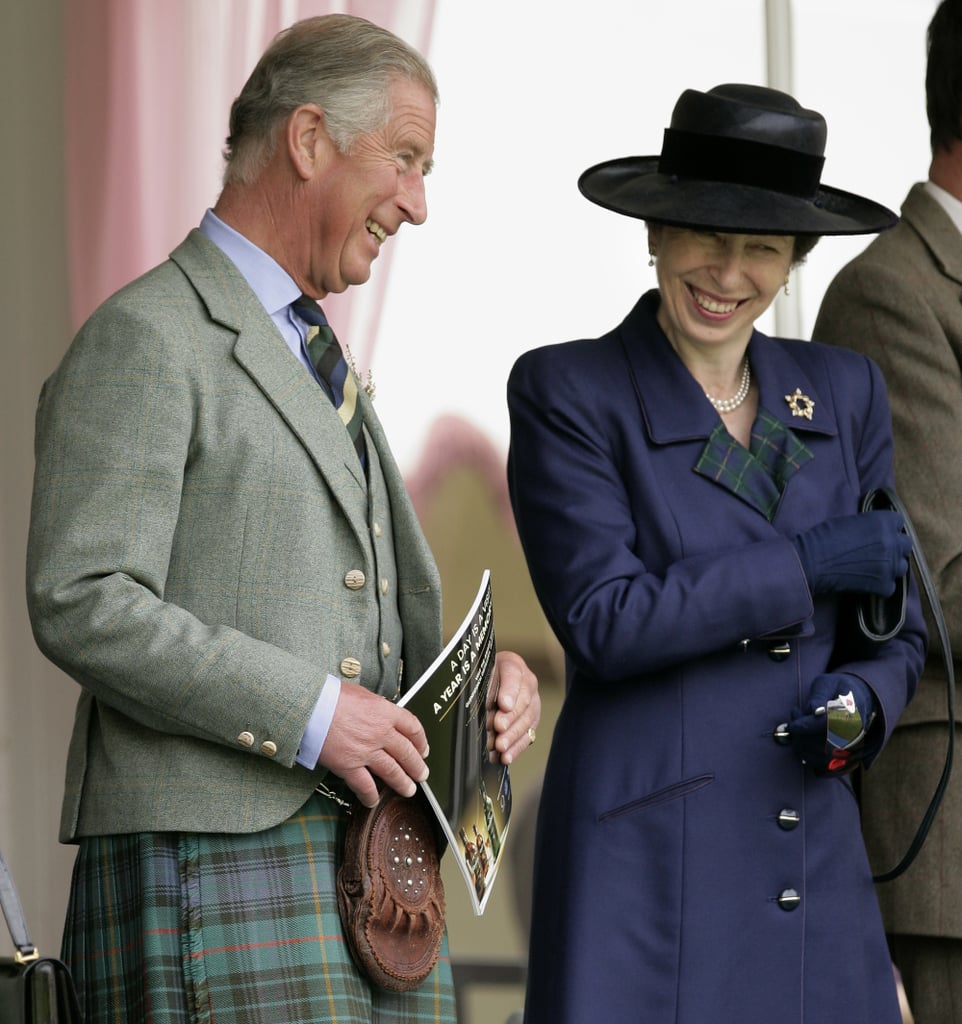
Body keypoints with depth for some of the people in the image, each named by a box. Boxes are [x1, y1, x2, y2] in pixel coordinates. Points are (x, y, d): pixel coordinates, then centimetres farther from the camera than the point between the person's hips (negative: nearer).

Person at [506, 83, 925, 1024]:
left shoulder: (843, 394, 12)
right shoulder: (568, 394, -2)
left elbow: (892, 625, 16)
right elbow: (601, 620, -12)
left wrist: (862, 700, -7)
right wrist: (807, 565, -11)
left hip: (816, 868, 4)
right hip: (645, 860, -4)